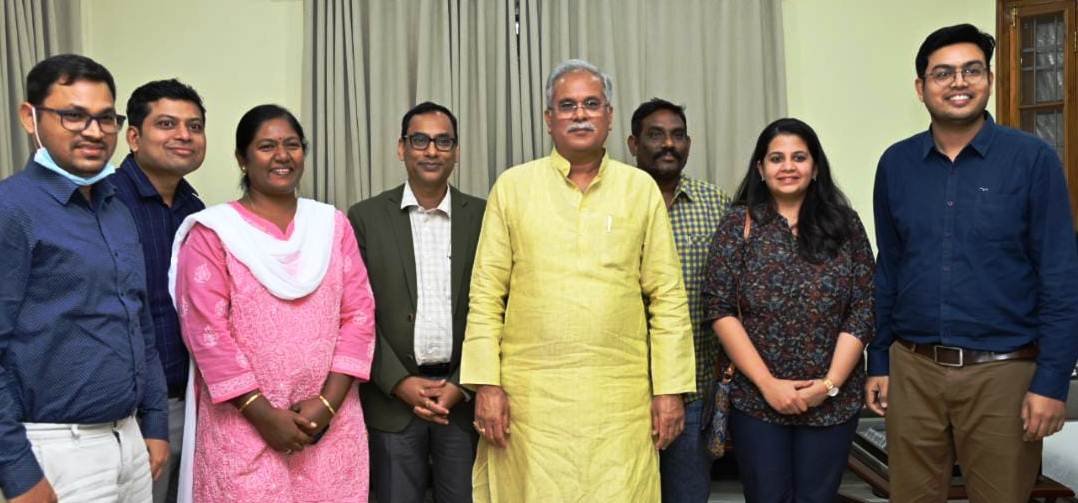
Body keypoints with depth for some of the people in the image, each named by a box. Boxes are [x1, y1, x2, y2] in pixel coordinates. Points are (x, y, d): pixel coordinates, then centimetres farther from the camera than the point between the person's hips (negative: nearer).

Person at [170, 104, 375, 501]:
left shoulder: (332, 225, 8)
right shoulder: (213, 232, -1)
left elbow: (359, 314, 3)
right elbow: (207, 331, -7)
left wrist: (328, 402, -7)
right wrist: (263, 413, -11)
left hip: (331, 424, 3)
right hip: (244, 427, -3)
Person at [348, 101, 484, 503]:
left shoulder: (482, 216, 2)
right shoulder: (366, 217, 1)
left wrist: (461, 385, -6)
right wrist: (400, 383, -9)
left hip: (464, 395, 1)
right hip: (392, 397, 0)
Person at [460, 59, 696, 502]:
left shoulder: (641, 188, 6)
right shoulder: (513, 186, 4)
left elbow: (667, 297, 5)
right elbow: (486, 294, 2)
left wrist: (670, 388, 0)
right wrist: (486, 383, -4)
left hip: (620, 397, 1)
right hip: (530, 394, 0)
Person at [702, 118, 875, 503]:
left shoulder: (845, 225, 4)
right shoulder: (739, 223, 0)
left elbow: (863, 311, 1)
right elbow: (719, 309, -5)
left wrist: (830, 383, -8)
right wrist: (768, 383, -11)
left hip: (832, 402, 1)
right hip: (757, 400, -1)